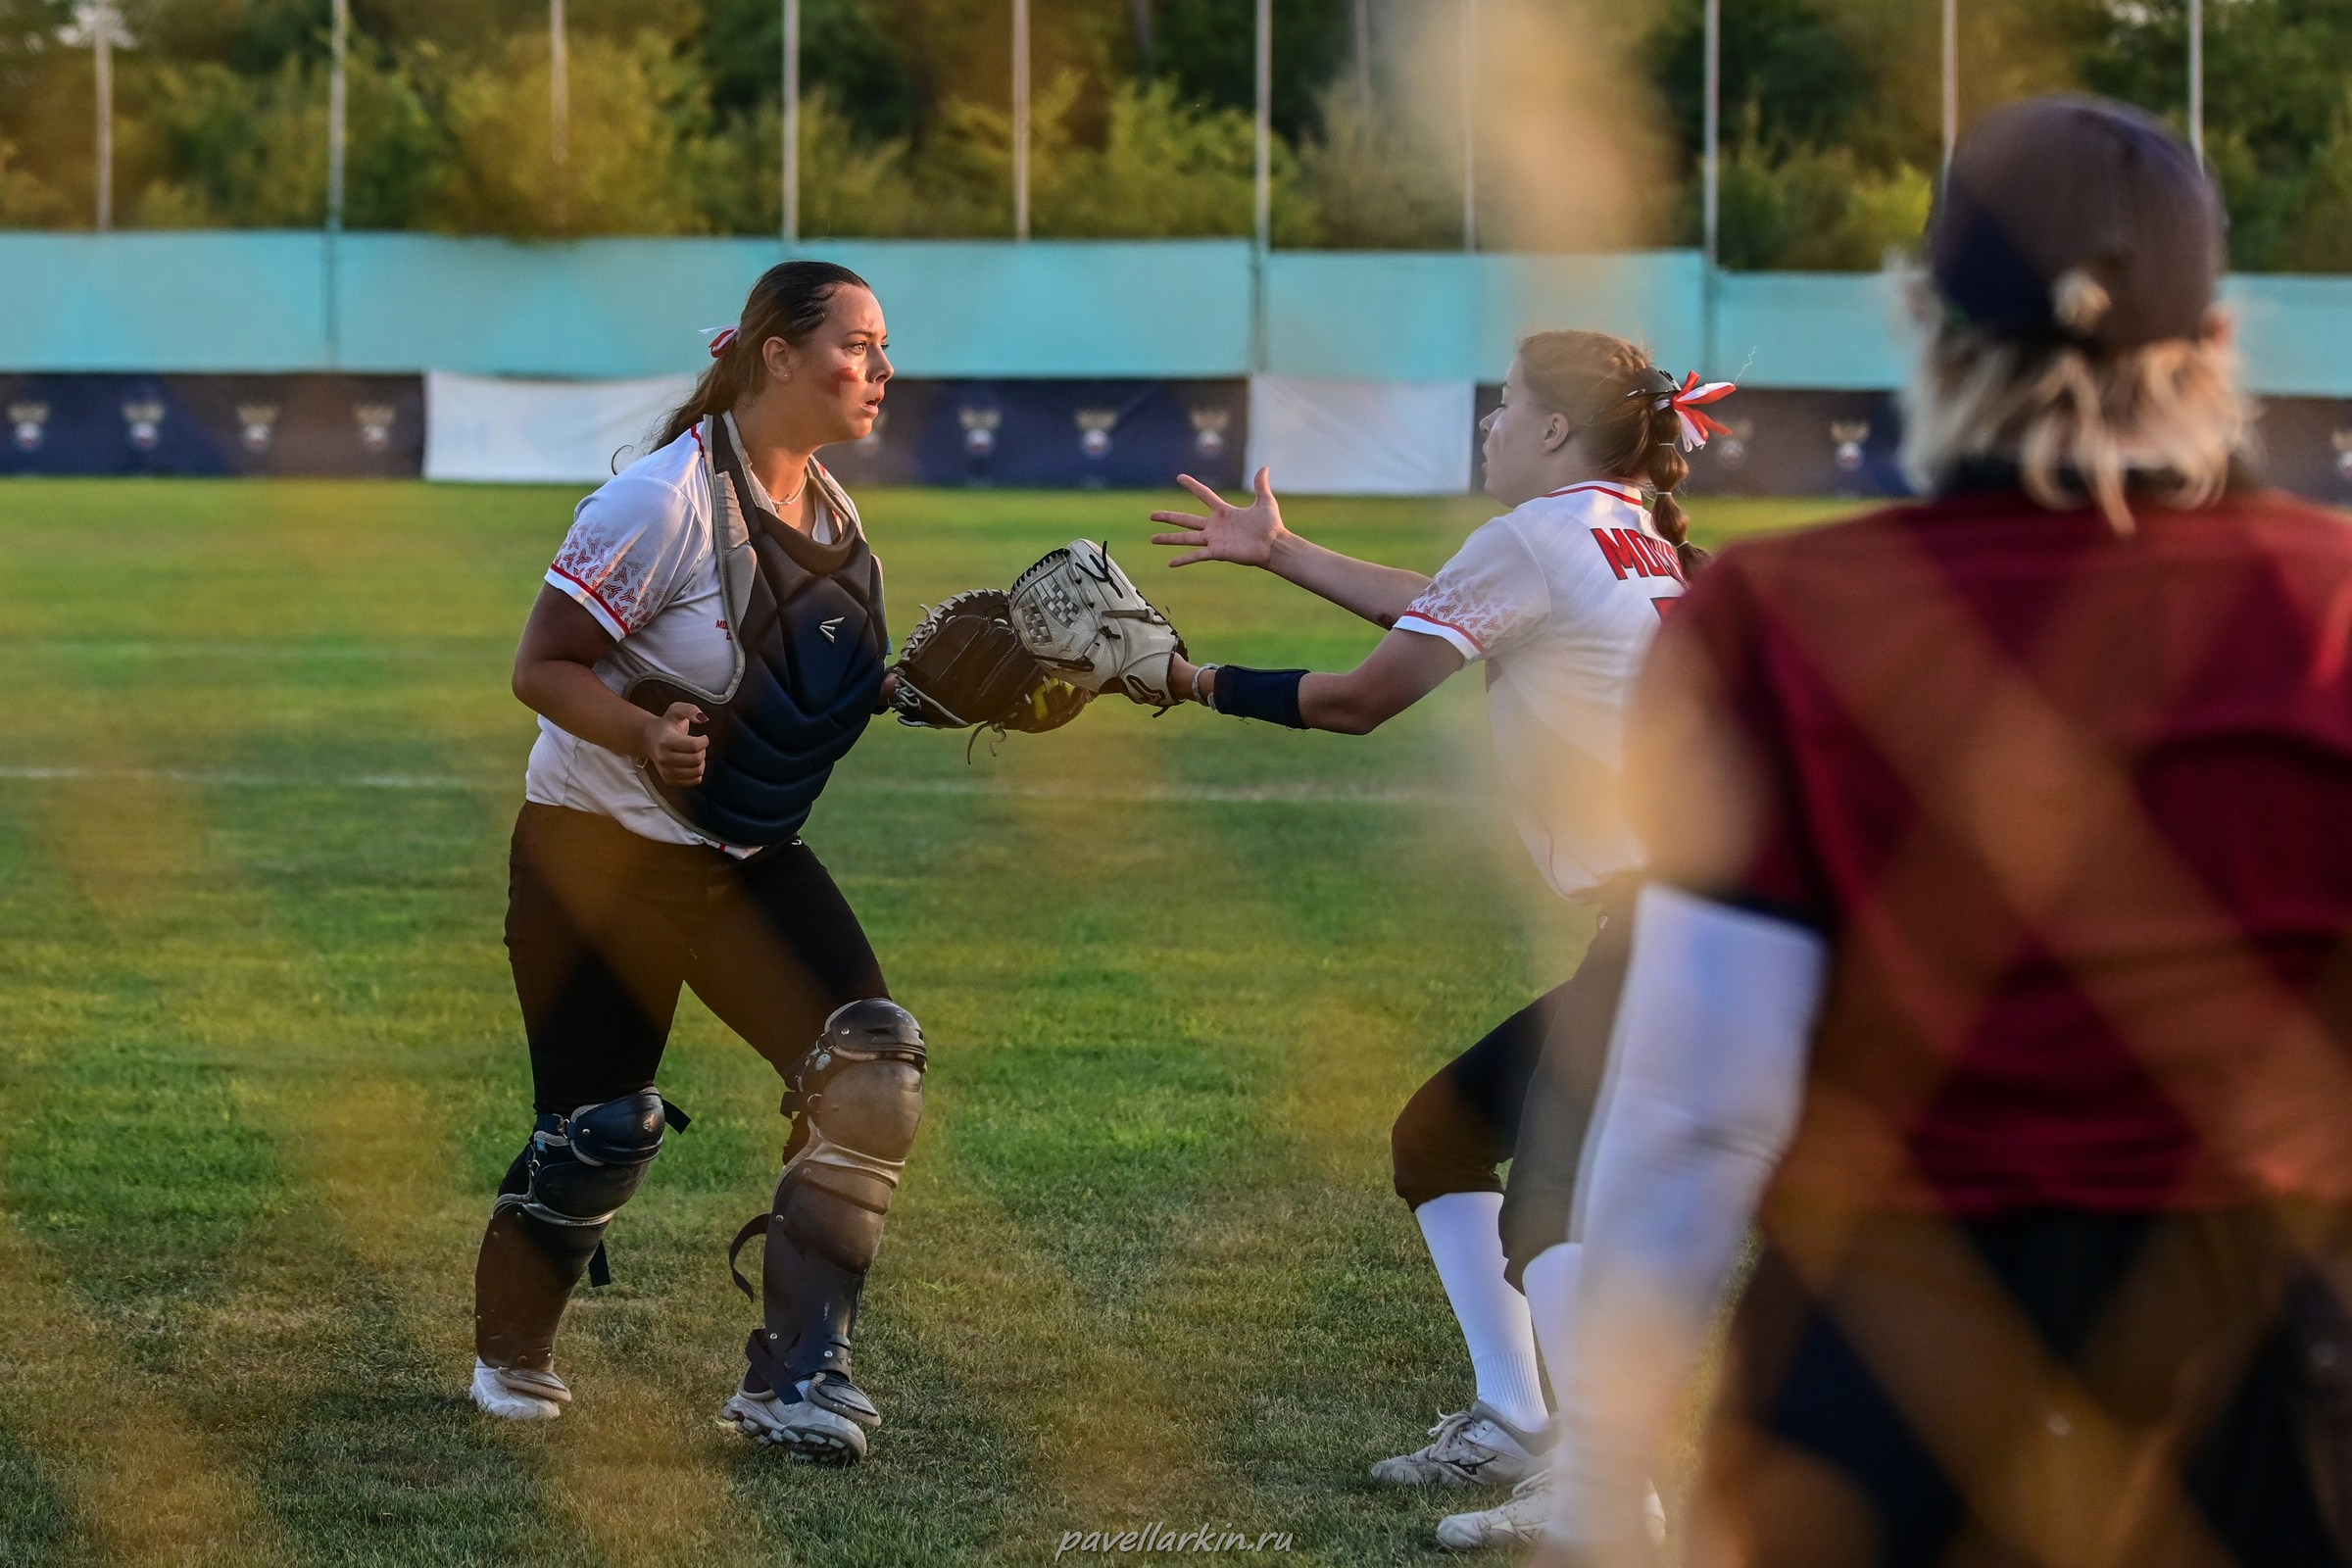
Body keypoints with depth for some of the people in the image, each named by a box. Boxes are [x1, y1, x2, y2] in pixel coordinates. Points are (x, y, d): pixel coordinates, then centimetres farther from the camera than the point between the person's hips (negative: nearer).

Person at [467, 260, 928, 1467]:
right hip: (600, 853, -6)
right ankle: (509, 1355, 27)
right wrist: (648, 737, -34)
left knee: (869, 1069, -13)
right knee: (600, 1129, -1)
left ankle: (796, 1373, -8)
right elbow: (543, 668, -17)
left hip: (746, 856, 6)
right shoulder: (669, 501, -18)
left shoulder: (832, 517, 4)